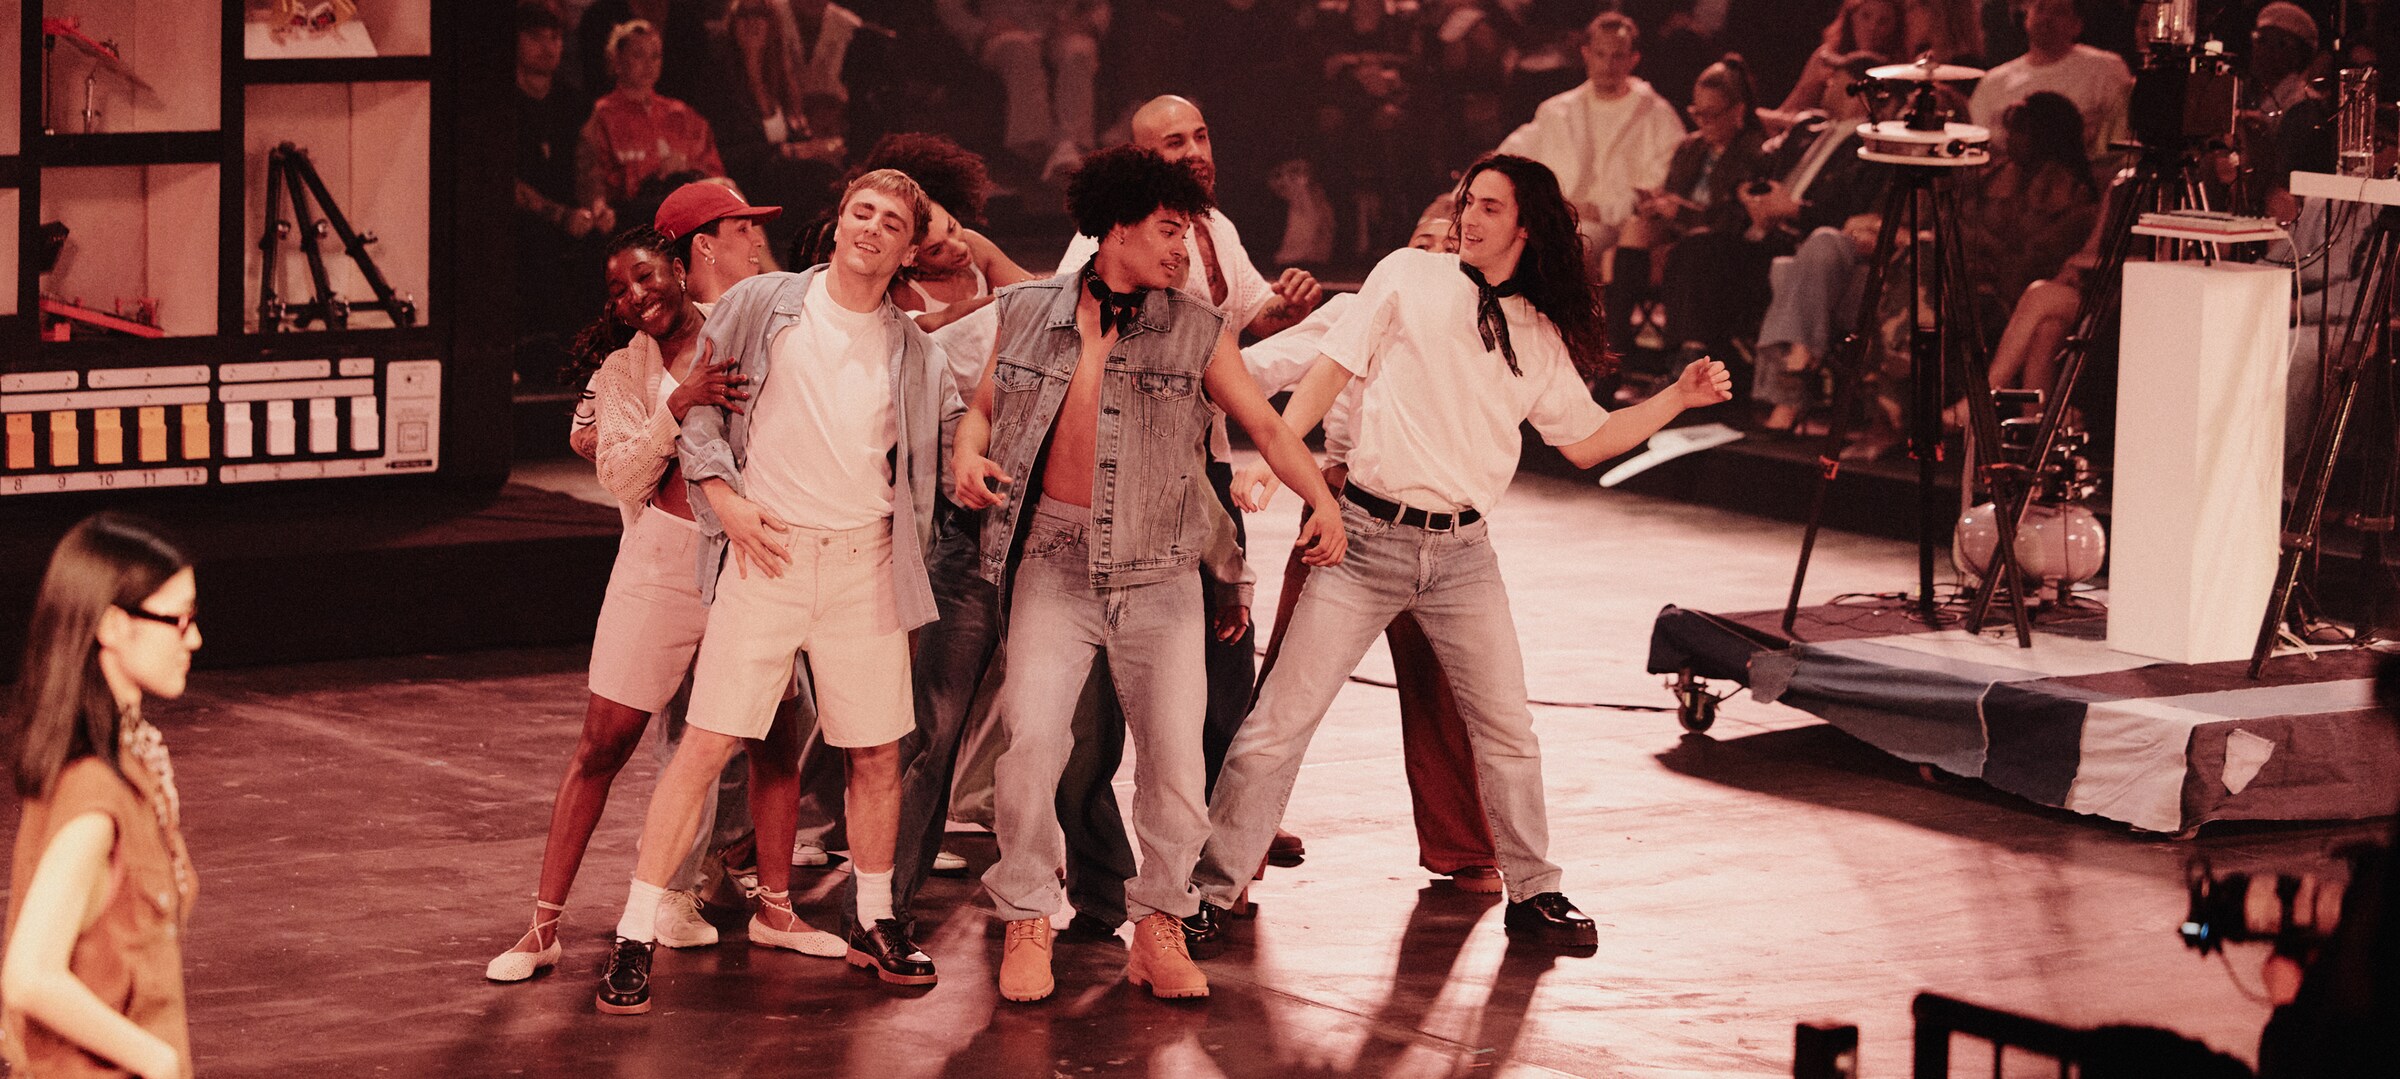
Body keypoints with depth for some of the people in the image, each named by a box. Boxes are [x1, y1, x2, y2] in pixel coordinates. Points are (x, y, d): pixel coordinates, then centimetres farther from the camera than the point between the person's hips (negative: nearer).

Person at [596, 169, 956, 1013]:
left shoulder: (909, 349, 10)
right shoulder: (763, 304, 1)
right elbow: (695, 404, 5)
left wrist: (908, 583, 12)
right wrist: (725, 497, -7)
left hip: (865, 562, 3)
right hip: (767, 552, -3)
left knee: (878, 752, 7)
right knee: (707, 743, -9)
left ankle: (873, 923, 27)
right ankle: (634, 938, -7)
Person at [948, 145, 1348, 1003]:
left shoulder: (1198, 332, 4)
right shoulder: (1030, 312, 5)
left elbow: (1265, 425, 4)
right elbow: (985, 404, 16)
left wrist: (1322, 500, -9)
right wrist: (968, 455, -6)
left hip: (1157, 573, 1)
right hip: (1055, 563, -1)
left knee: (1177, 754, -4)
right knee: (1032, 735, -14)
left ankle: (1159, 926, 14)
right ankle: (1026, 923, 3)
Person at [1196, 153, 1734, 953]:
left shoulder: (1541, 335, 10)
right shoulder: (1408, 278, 1)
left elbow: (1585, 441, 16)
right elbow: (1332, 371, 1)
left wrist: (1679, 399, 7)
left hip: (1462, 552, 3)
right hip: (1368, 535, -3)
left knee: (1507, 730, 7)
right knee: (1281, 719, -4)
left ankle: (1533, 894, 24)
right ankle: (1210, 890, 4)